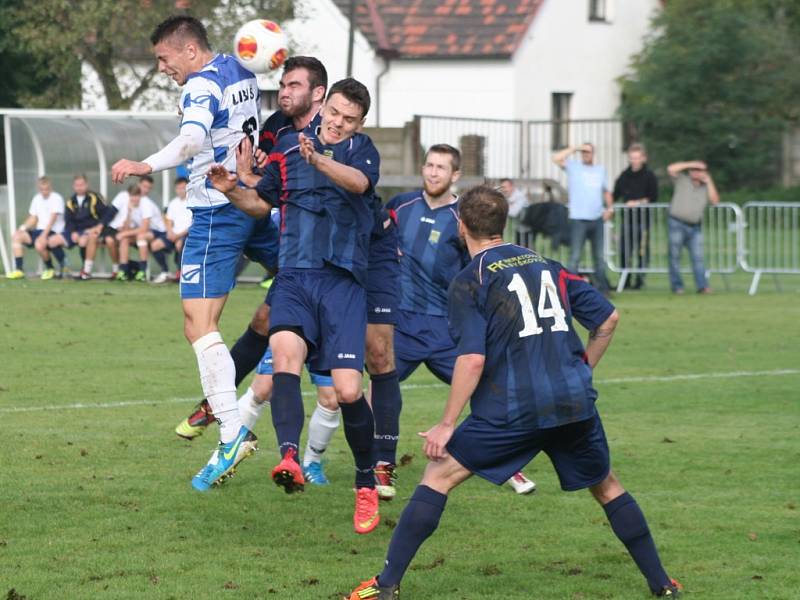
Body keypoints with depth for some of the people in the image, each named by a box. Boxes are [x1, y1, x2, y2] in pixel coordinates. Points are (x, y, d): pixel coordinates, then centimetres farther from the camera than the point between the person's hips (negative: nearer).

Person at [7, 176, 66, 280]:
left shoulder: (56, 198, -11)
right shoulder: (37, 199, 13)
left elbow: (52, 219, -19)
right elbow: (33, 218, 17)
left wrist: (44, 235, -28)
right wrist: (22, 228, -2)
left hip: (54, 233, -8)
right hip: (40, 230, 8)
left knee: (39, 244, -36)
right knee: (16, 236, -6)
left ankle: (50, 269, -8)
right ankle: (18, 270, -9)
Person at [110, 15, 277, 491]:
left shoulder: (201, 85, -16)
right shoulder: (241, 72, 11)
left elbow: (193, 139, -35)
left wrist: (146, 166, -44)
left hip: (217, 212, -9)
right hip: (254, 200, 9)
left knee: (199, 324, -14)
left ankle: (232, 432, -23)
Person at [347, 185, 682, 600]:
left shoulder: (470, 282, -2)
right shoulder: (545, 265, 15)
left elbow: (472, 360, -13)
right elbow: (607, 319, 15)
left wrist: (446, 425, -8)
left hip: (512, 409, -5)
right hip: (575, 402, 5)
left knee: (439, 475, 4)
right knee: (606, 487, 23)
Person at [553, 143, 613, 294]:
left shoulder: (601, 170, 16)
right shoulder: (573, 167, 2)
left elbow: (606, 191, 25)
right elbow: (556, 158, -14)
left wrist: (610, 207, 10)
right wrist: (575, 148, -10)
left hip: (597, 218, 5)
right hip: (578, 218, -5)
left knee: (599, 256, 11)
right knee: (575, 256, -7)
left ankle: (602, 287, 17)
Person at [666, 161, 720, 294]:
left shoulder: (706, 187, 14)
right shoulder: (682, 180, 4)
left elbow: (715, 200, -1)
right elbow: (671, 169, -11)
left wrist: (708, 181, -2)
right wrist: (691, 164, -10)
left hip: (695, 227, 3)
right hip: (677, 223, -3)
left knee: (697, 256, -5)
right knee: (675, 256, -2)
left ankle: (702, 286, -10)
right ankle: (677, 286, 3)